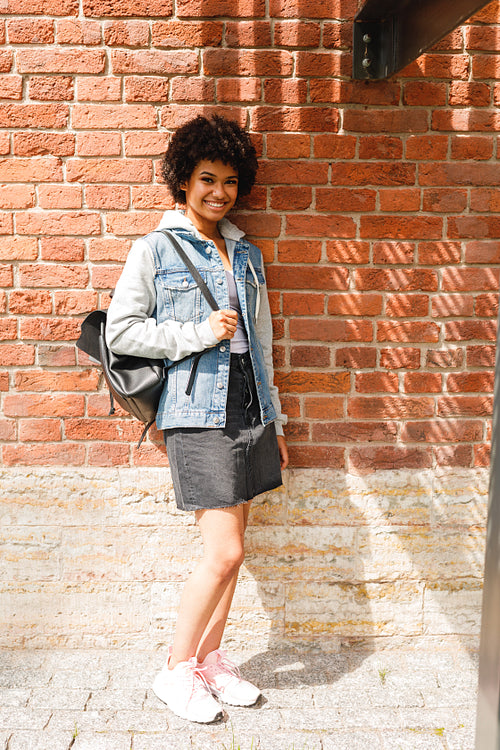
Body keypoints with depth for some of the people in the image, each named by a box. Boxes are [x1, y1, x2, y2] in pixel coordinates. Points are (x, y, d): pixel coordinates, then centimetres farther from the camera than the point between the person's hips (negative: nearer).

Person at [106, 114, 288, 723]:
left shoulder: (247, 254, 15)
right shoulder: (155, 250, -1)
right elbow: (120, 330, -5)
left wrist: (274, 421, 17)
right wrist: (198, 334, -13)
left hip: (249, 410, 6)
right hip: (198, 413, -6)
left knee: (228, 550, 10)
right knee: (225, 553, -8)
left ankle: (209, 660, 26)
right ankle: (176, 671, 12)